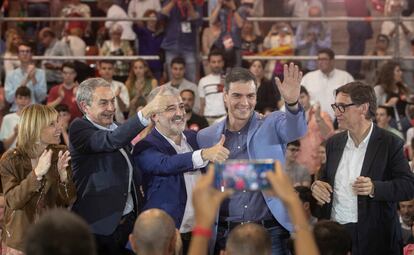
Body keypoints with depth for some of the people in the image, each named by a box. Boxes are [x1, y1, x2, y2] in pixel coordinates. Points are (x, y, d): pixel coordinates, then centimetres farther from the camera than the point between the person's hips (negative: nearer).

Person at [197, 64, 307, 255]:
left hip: (270, 232, -2)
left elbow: (296, 132, -20)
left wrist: (292, 103, -39)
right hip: (225, 234, 2)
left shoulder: (272, 125, 1)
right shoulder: (206, 137, 6)